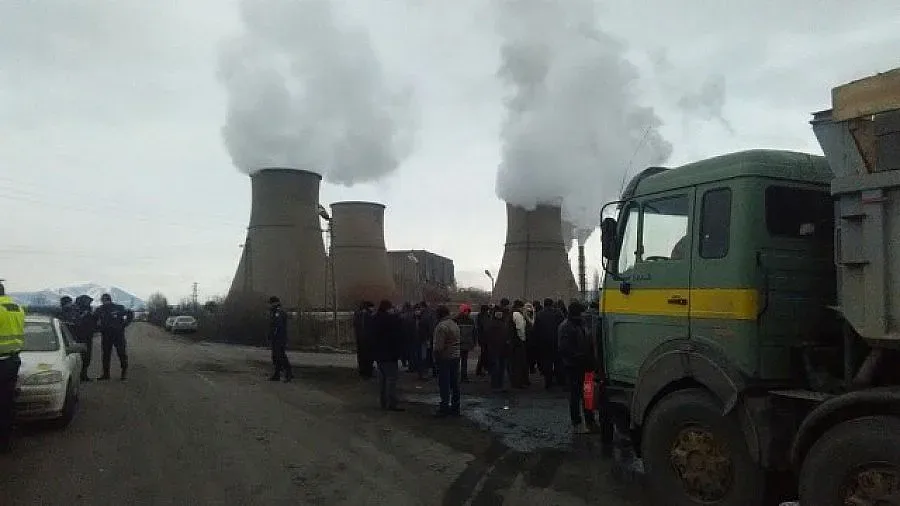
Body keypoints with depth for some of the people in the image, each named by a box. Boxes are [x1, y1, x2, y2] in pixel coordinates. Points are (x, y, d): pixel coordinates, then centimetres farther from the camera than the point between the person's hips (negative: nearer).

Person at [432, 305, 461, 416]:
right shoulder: (455, 324, 12)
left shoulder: (441, 326, -16)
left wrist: (436, 357, -6)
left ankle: (444, 407, 2)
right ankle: (455, 407, 20)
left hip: (445, 358, -8)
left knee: (444, 384, -2)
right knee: (454, 383, 13)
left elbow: (438, 346, -18)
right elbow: (457, 342, 13)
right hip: (456, 357, 8)